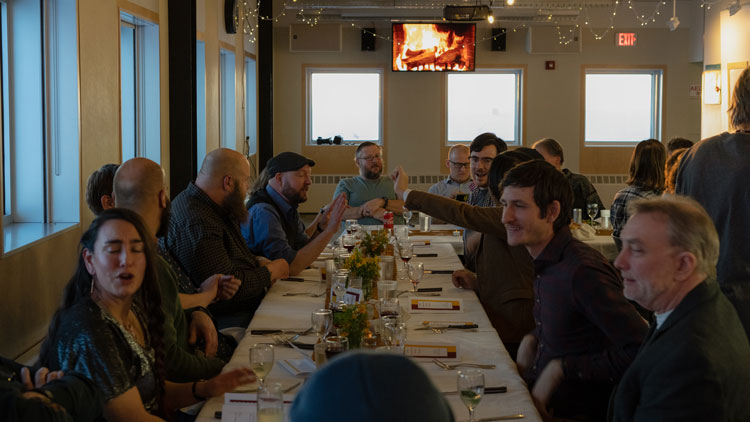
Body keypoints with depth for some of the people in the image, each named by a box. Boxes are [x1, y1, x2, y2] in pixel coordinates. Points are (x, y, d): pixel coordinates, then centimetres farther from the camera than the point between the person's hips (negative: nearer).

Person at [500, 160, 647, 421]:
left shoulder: (582, 272, -22)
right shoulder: (546, 262, 6)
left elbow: (639, 351, -24)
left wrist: (560, 368, -21)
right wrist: (532, 340, 4)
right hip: (540, 400, 8)